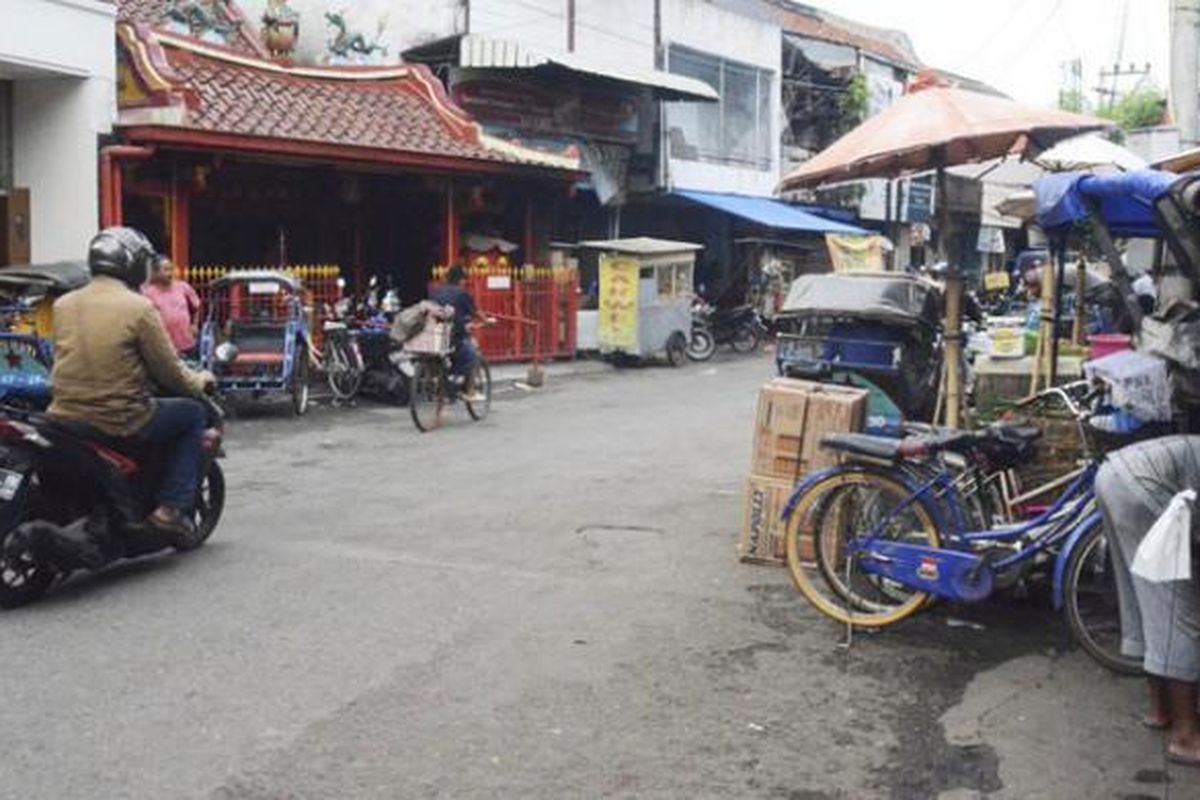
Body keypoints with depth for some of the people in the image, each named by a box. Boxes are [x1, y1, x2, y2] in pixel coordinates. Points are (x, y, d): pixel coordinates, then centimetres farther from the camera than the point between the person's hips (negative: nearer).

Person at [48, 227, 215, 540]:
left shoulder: (63, 305, 6)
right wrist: (199, 381, 15)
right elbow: (169, 372, -6)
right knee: (193, 413, 15)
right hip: (119, 422, -6)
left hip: (65, 417, 6)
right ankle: (172, 508, 7)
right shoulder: (139, 308, -10)